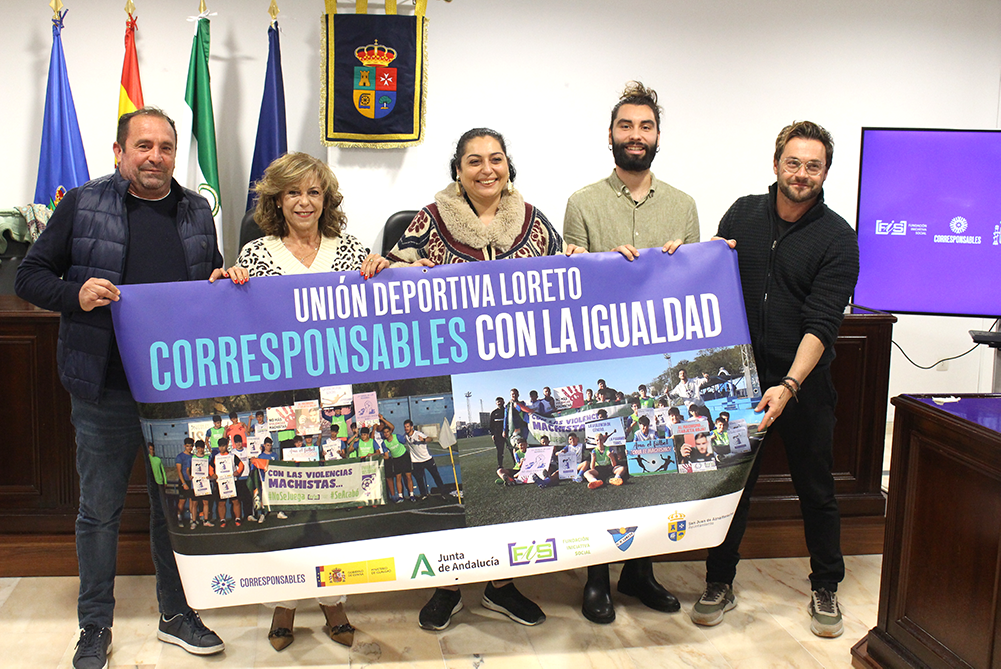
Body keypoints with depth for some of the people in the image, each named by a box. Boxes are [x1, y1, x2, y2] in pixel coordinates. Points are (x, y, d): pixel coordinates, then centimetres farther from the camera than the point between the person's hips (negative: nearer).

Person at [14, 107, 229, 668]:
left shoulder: (197, 212, 9)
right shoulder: (83, 205, -1)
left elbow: (215, 279, 21)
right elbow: (30, 276, 2)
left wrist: (222, 282, -2)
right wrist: (76, 294, -16)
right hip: (106, 390, -2)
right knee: (99, 509, 9)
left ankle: (176, 613, 30)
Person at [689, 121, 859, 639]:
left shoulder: (836, 237, -5)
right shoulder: (742, 214, 5)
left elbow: (821, 322, -14)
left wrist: (789, 385, -26)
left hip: (805, 382, -2)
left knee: (816, 489, 9)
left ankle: (825, 588, 28)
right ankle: (720, 584, 24)